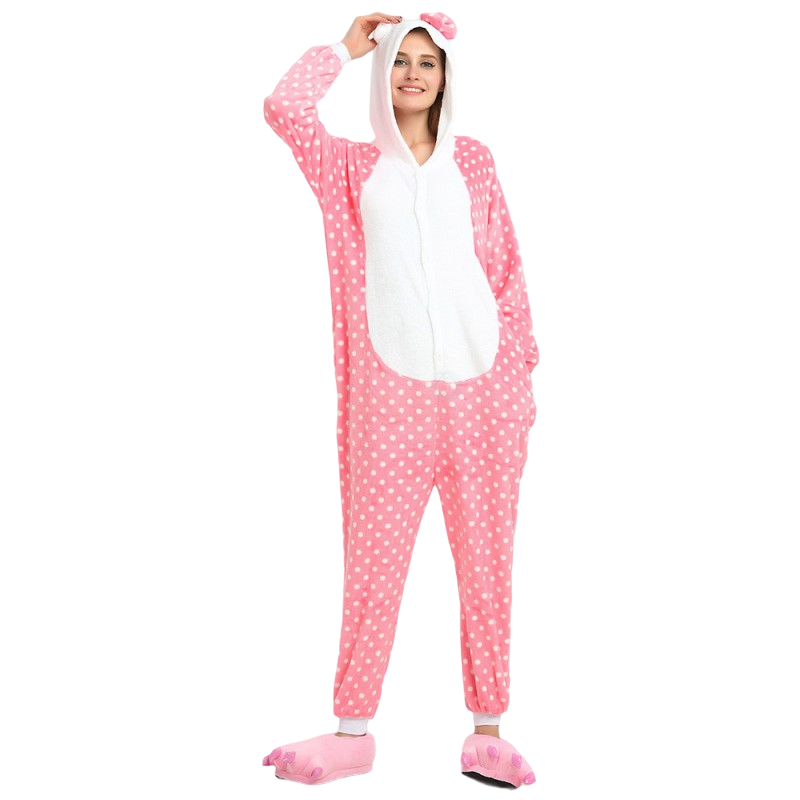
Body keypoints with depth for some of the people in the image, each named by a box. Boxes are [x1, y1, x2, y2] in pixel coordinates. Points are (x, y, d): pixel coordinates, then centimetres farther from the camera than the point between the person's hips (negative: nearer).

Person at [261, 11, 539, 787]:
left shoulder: (472, 159, 15)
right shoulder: (352, 165, 13)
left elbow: (506, 270, 12)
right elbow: (284, 106, -3)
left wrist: (523, 372, 6)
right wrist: (346, 45, 10)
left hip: (482, 385, 1)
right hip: (391, 390, -1)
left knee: (486, 561, 4)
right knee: (376, 558, 0)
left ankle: (487, 731, 13)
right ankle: (354, 732, 12)